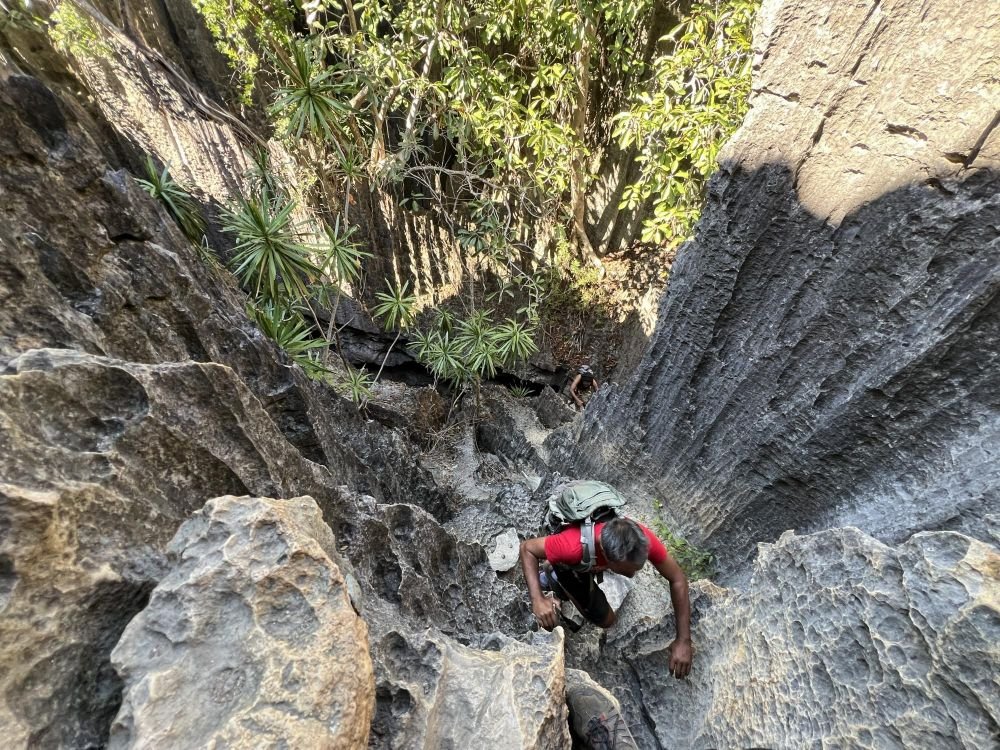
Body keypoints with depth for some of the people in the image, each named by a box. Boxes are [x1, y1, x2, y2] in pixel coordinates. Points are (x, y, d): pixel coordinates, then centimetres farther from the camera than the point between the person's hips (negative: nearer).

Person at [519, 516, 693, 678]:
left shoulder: (643, 540, -39)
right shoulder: (574, 546, -49)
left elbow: (678, 580, -25)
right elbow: (527, 548, -34)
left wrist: (684, 641, -26)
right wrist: (538, 600, -46)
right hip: (568, 565, -4)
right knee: (607, 620, -3)